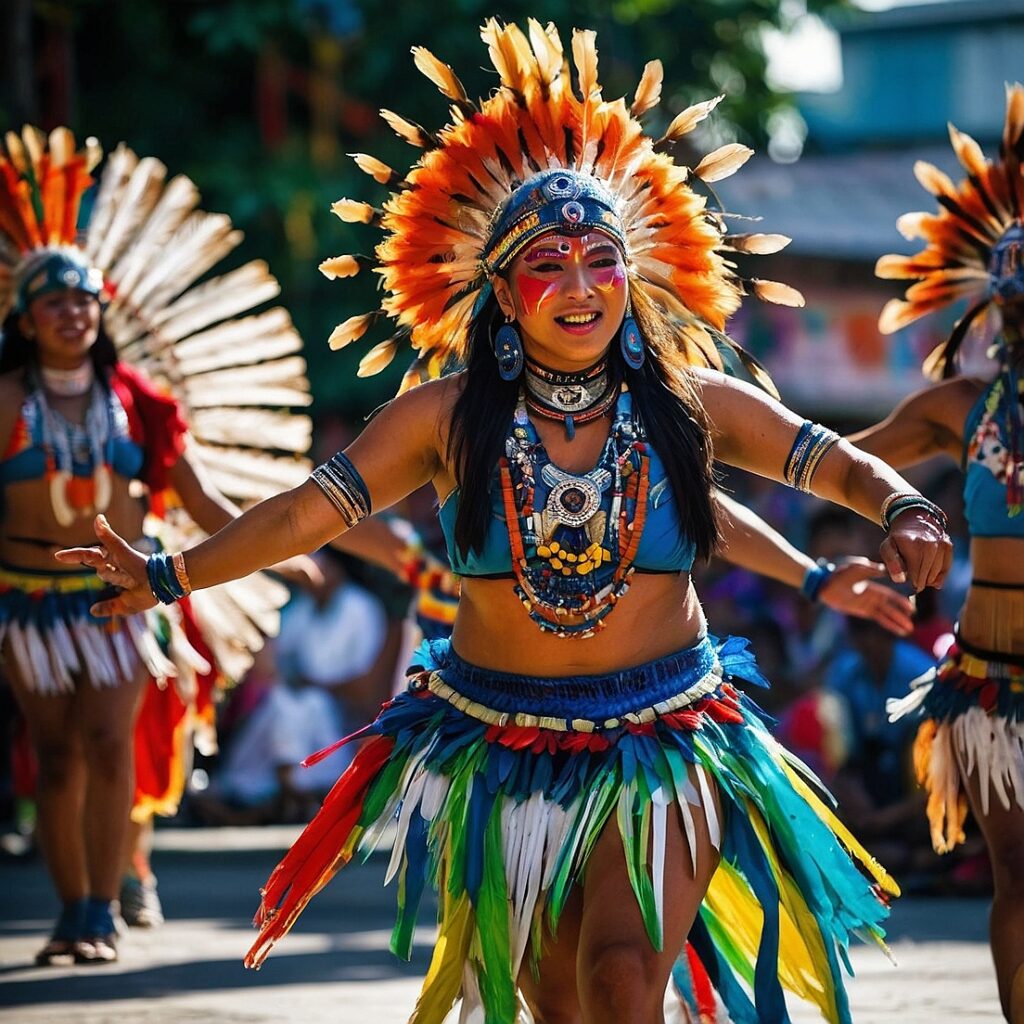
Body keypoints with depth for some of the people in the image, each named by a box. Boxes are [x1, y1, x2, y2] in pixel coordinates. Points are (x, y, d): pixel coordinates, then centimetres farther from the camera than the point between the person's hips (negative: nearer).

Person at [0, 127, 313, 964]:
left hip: (124, 593, 0)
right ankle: (74, 909, 10)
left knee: (109, 742, -11)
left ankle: (101, 913, -9)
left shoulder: (136, 394, 2)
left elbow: (198, 500, 8)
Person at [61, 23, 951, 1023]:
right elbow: (307, 510, -8)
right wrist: (173, 575, -19)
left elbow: (835, 462, -1)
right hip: (500, 749, 1)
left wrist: (903, 512, -22)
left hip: (664, 743, -1)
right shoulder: (449, 418, -4)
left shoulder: (690, 406, -3)